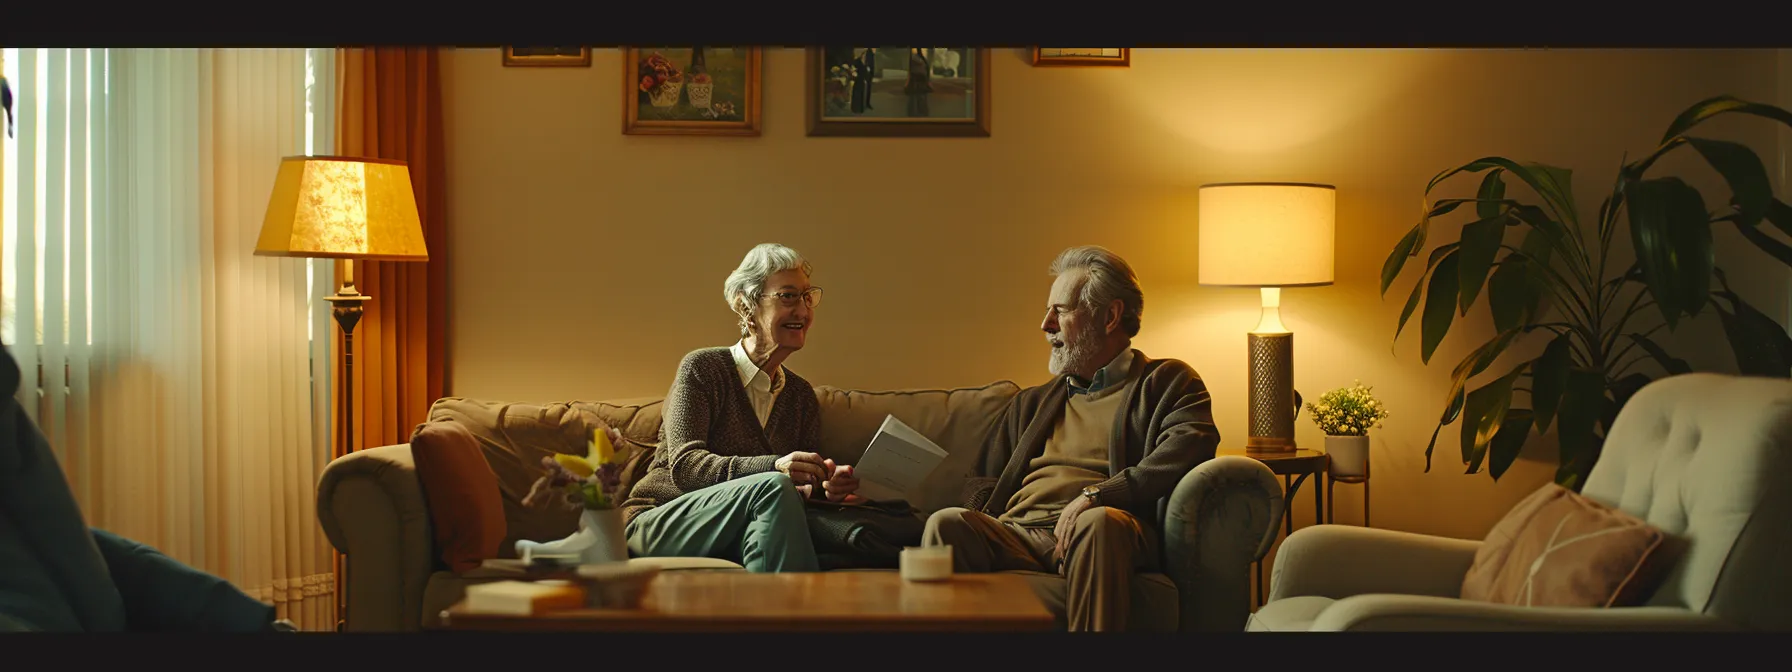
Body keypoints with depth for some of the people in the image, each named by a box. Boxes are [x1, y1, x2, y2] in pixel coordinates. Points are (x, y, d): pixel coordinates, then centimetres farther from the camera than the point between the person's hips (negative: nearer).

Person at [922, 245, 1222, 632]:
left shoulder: (1165, 383, 16)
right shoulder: (1031, 403, 34)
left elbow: (1190, 447, -5)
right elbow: (981, 480, 30)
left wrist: (1096, 495, -17)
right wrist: (982, 524, 3)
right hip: (1016, 535, 4)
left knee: (1100, 521, -39)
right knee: (947, 523, -26)